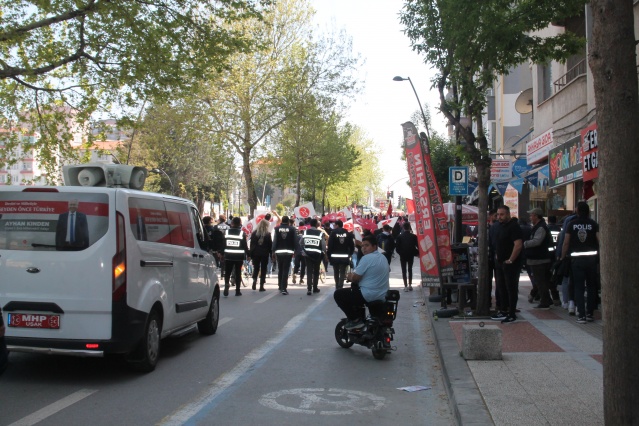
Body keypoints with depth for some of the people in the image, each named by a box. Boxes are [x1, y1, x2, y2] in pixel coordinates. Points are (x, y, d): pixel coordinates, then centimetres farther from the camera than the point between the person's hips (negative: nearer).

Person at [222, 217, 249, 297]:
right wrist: (248, 254, 6)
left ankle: (226, 288, -9)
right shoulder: (242, 233, -6)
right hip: (239, 256, -1)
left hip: (228, 256, 1)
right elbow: (245, 246, -4)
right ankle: (237, 291, 9)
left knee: (227, 273, 9)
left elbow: (222, 244, 2)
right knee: (238, 273, 8)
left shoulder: (226, 232, 0)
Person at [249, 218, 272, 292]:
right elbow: (270, 245, -3)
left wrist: (250, 254, 7)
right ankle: (261, 286, 2)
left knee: (256, 268, 15)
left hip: (255, 253, 2)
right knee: (263, 270, 5)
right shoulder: (268, 234, -5)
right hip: (265, 254, -2)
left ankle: (254, 280, -9)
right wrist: (271, 254, 5)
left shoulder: (254, 233, 1)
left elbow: (252, 244, 2)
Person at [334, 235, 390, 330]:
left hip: (369, 295, -10)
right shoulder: (383, 257, 10)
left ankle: (355, 320, 0)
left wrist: (350, 276, 7)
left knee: (338, 294, 1)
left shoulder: (367, 258, -17)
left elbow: (355, 278, -18)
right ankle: (361, 317, 31)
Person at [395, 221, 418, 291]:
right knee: (410, 269, 14)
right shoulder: (413, 236, -7)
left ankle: (405, 286, -4)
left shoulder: (400, 236, -8)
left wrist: (400, 252, 9)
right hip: (411, 255, 1)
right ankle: (410, 285, 11)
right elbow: (417, 246, -8)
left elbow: (397, 247, -7)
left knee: (404, 270, 3)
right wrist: (416, 253, 7)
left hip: (402, 255, -1)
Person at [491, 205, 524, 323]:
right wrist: (497, 255, 15)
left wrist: (510, 260, -21)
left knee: (511, 288, -3)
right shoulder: (501, 226, 12)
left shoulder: (513, 226, -16)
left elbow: (518, 245, -25)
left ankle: (512, 314, 3)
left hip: (510, 264, -9)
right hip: (500, 263, 9)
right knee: (501, 287, 15)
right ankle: (504, 311, 26)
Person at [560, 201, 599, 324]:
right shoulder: (593, 224, -3)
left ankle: (581, 315, -2)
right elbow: (600, 240, -10)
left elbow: (566, 242, -2)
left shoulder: (572, 224, -2)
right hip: (591, 258, 0)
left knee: (578, 287, 4)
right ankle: (590, 313, 15)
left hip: (576, 259, 0)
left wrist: (562, 257, 8)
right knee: (591, 287, 13)